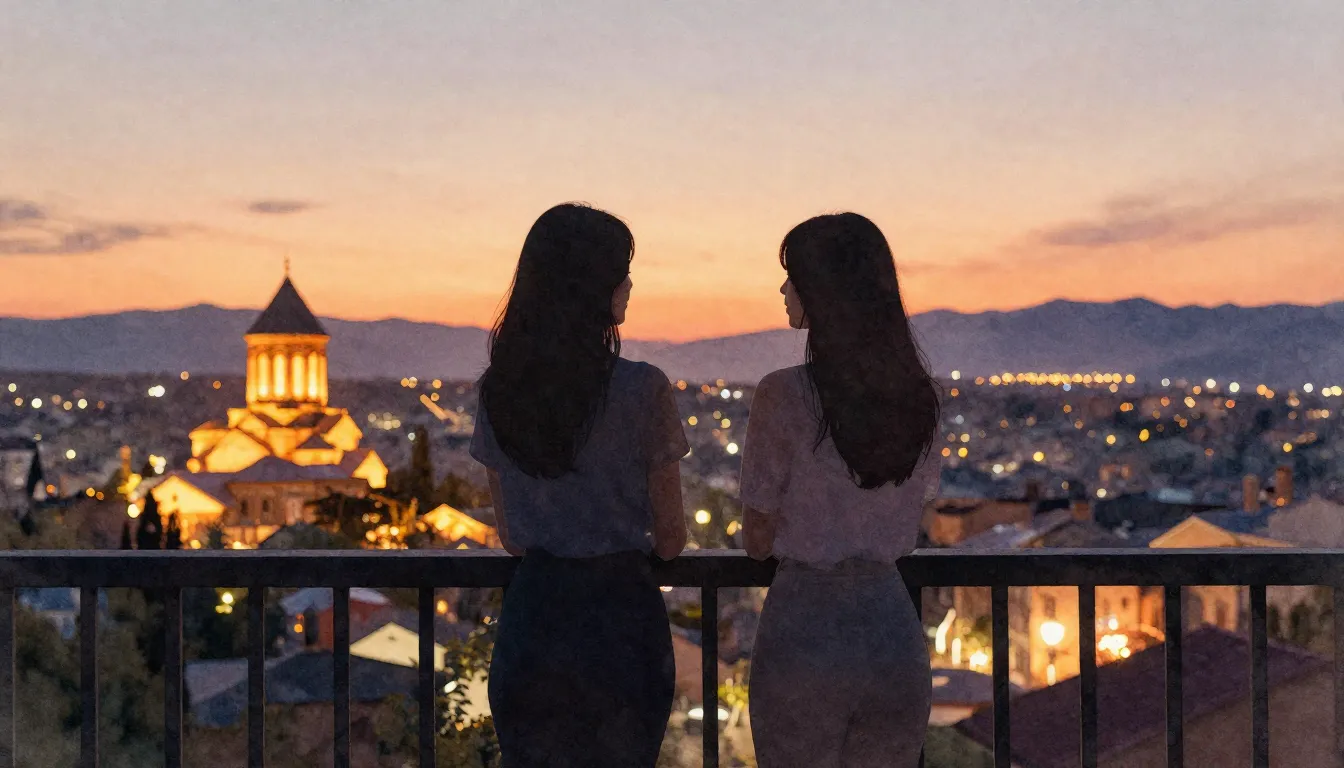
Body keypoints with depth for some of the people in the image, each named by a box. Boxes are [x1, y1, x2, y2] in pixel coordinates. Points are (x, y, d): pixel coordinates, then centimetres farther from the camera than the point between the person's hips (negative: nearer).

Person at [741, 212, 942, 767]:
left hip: (802, 630, -4)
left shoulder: (783, 395, -14)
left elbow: (758, 540, -7)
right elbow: (910, 525, 10)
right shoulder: (916, 392, 1)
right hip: (894, 626, 4)